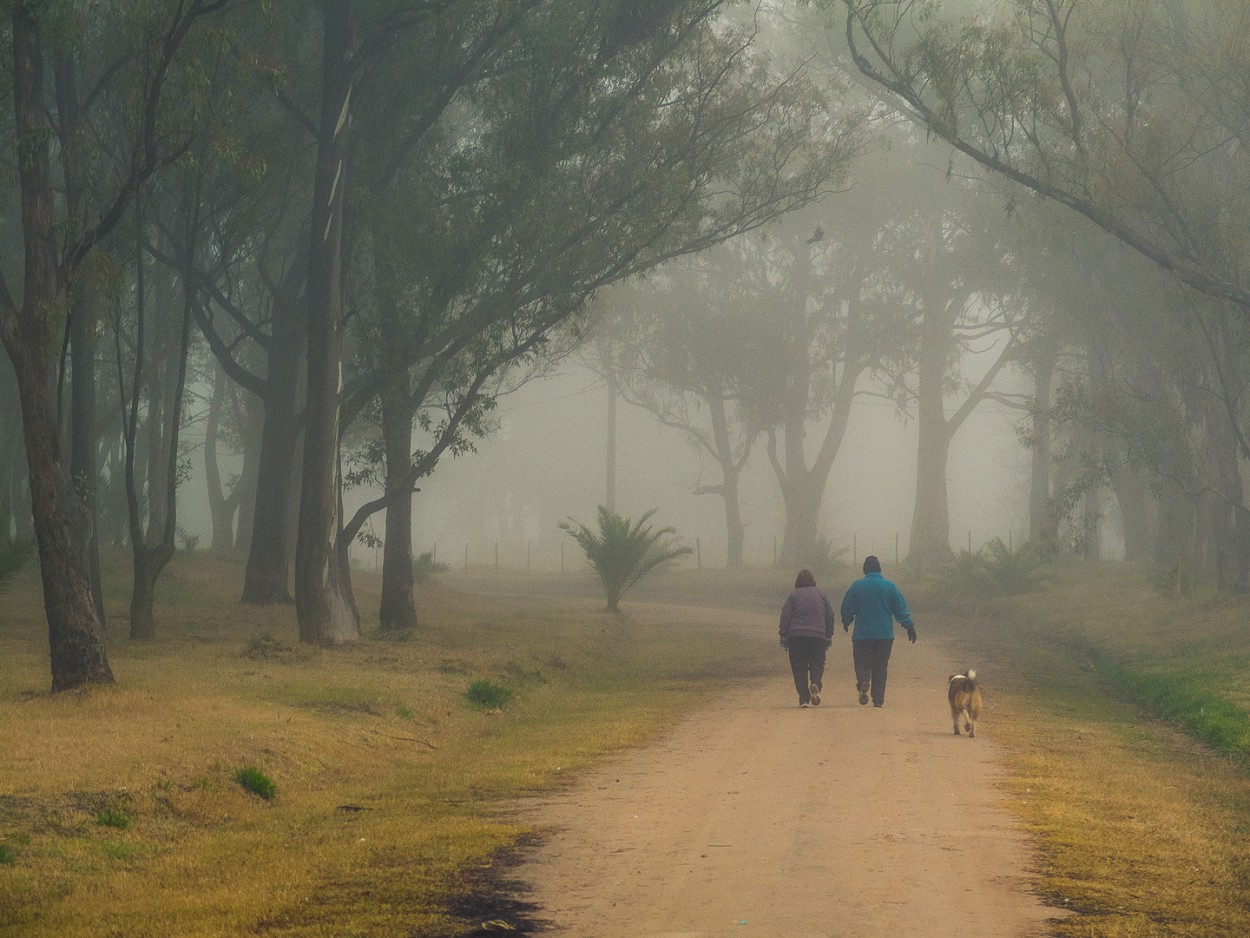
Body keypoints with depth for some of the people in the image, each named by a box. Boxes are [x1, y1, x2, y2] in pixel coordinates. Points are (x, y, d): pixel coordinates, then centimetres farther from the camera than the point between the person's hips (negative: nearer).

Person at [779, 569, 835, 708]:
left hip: (796, 636, -1)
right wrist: (829, 636, 17)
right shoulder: (821, 594, 9)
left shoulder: (793, 595, 4)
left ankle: (803, 698, -4)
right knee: (817, 663, 10)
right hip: (818, 635, 1)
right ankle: (815, 684, -21)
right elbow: (830, 615, 10)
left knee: (799, 667, 4)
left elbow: (785, 617, -1)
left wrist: (783, 637, 4)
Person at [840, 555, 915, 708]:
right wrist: (909, 626, 8)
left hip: (862, 634, -1)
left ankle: (863, 683, -24)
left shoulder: (857, 585, -1)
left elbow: (846, 608, 7)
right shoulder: (890, 586, 2)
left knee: (862, 663, 6)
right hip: (885, 635, 1)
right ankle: (878, 699, 3)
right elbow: (901, 609, 2)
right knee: (880, 667, 7)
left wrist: (846, 623, 25)